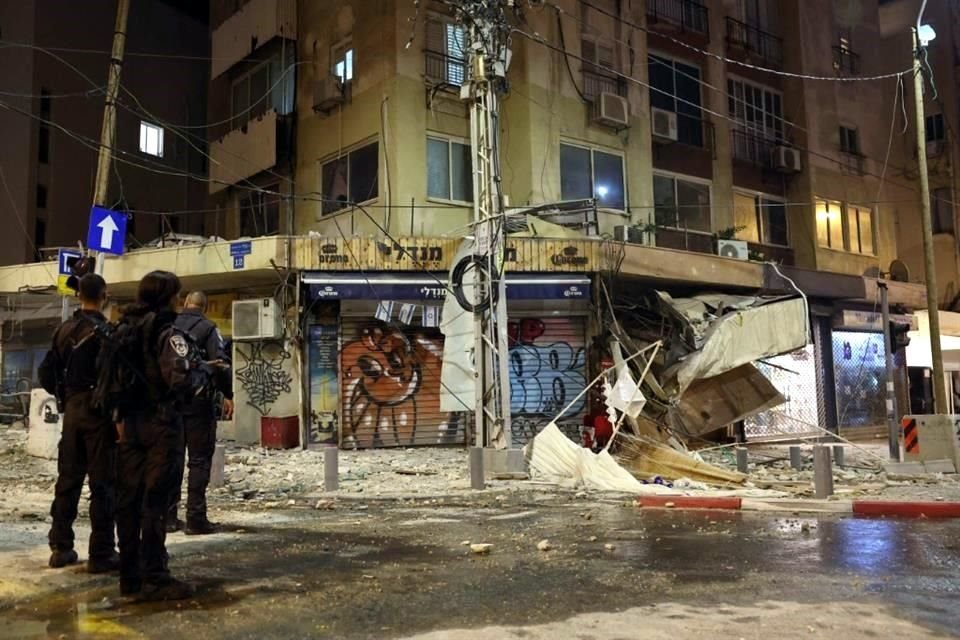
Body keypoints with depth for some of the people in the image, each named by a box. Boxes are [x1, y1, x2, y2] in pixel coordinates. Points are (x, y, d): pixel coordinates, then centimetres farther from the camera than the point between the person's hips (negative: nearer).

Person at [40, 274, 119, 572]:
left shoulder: (64, 330, 7)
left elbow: (47, 371, 11)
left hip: (72, 411, 7)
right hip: (99, 412, -7)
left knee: (67, 480, 14)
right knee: (103, 483, -1)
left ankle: (60, 547, 21)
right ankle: (101, 553, 1)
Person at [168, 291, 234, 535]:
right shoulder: (208, 328, -4)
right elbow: (221, 363, -13)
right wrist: (228, 395, -8)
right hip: (198, 402, -5)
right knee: (199, 460, 1)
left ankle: (169, 516, 15)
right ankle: (196, 518, 0)